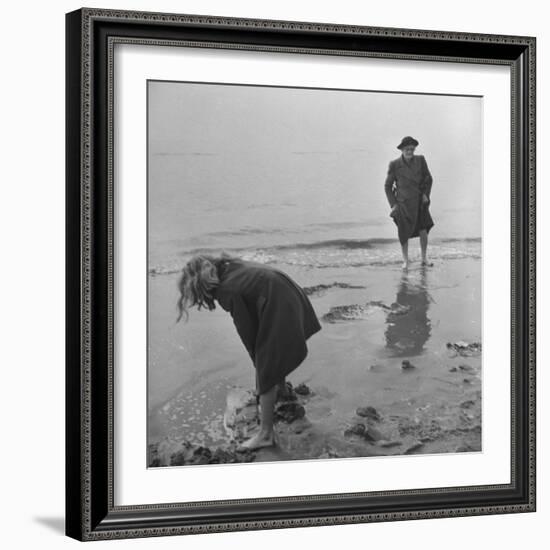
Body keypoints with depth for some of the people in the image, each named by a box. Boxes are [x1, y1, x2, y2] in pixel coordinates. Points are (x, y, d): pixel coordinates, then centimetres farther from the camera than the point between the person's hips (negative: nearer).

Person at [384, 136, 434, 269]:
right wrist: (393, 204, -7)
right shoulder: (394, 165, -11)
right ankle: (405, 261, 24)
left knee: (423, 230, -6)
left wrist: (426, 194, -4)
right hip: (403, 203, -1)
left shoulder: (420, 160, -6)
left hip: (419, 201, 1)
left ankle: (424, 259, 13)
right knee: (404, 233, 6)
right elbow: (388, 186, -1)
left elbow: (428, 178, 8)